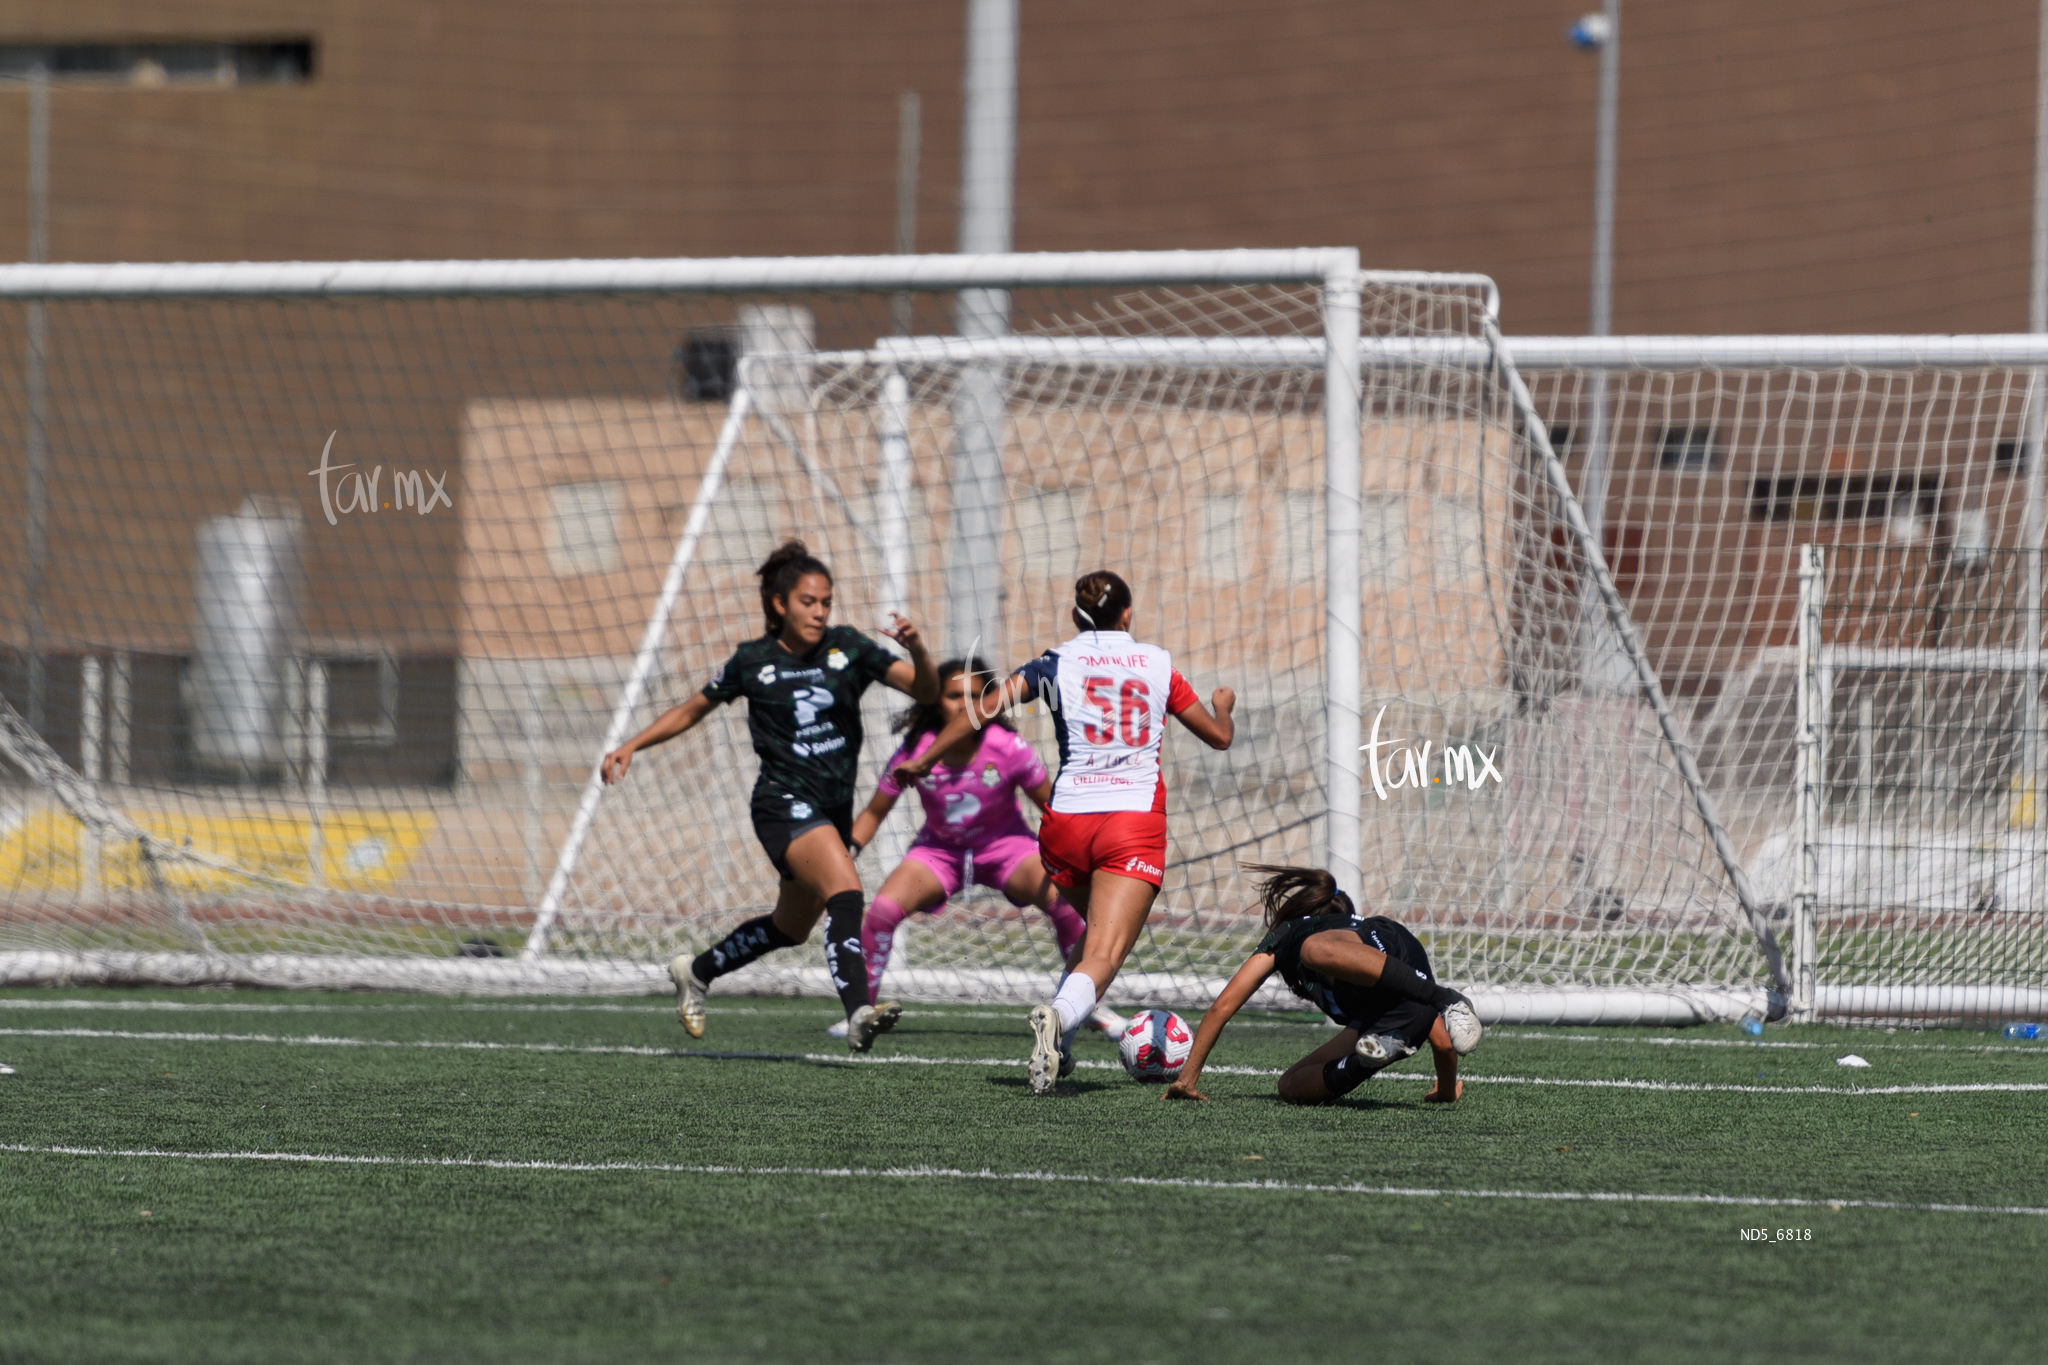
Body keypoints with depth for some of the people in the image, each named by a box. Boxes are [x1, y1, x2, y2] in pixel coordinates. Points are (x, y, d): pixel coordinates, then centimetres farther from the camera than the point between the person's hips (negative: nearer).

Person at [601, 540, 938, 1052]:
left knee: (791, 927, 19)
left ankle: (696, 971, 43)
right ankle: (859, 1014, -41)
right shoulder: (753, 662, -1)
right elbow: (692, 710, 14)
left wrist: (917, 651, -25)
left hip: (834, 809, 5)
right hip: (785, 802, -5)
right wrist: (630, 747, 5)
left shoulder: (847, 648, 3)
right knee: (845, 892, -29)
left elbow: (926, 691, -4)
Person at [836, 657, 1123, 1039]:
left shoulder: (1009, 750, -22)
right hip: (939, 849, 1)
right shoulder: (915, 752, -19)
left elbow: (1051, 805, -8)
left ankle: (1092, 1005, -5)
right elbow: (874, 812, -5)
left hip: (1006, 847, -1)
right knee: (882, 909, -24)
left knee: (1064, 901, -26)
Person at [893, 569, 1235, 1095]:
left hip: (1067, 821, 2)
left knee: (1097, 930, 28)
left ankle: (1058, 1048, 16)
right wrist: (1224, 705, 45)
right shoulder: (1157, 663, 11)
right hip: (1136, 822, -2)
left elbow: (984, 708, -5)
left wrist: (923, 761, 4)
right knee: (1104, 956, -14)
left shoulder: (1058, 663, 7)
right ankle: (1059, 1017, -46)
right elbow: (1219, 736, 21)